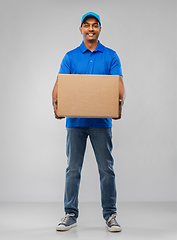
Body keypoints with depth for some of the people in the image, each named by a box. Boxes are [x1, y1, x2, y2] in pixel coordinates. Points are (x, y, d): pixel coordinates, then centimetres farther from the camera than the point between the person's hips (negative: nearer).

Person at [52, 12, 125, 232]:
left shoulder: (111, 56, 5)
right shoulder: (70, 57, 7)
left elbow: (119, 85, -4)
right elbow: (59, 84, -2)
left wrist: (120, 103, -26)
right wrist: (56, 103, -23)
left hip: (102, 121, -1)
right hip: (76, 121, 1)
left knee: (106, 169, 3)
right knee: (73, 169, 5)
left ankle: (110, 215, 14)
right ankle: (70, 214, 16)